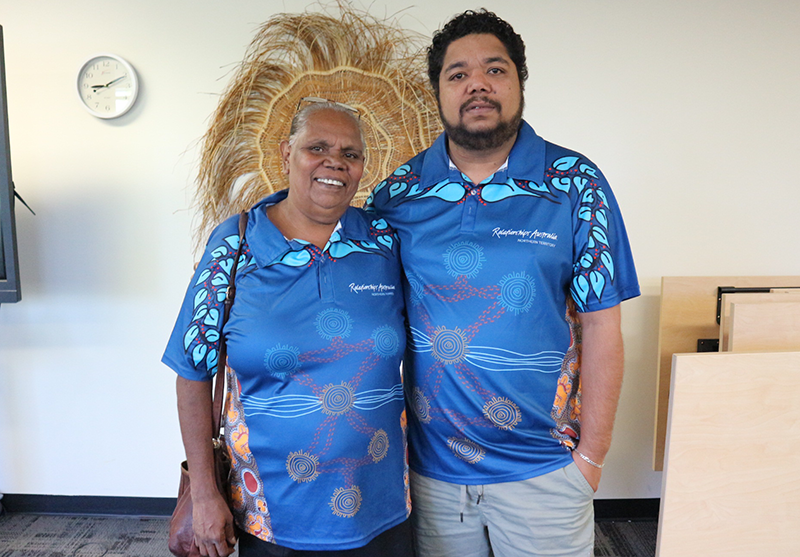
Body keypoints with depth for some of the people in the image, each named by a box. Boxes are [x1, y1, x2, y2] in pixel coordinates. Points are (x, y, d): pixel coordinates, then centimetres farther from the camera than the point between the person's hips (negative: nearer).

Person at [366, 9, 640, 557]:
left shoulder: (576, 184, -6)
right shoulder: (397, 193, -2)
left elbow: (600, 329, -6)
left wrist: (591, 457, -5)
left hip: (543, 468, -1)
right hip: (429, 464, 2)